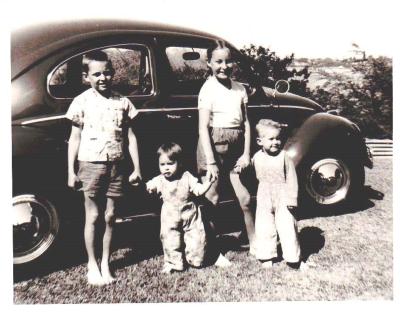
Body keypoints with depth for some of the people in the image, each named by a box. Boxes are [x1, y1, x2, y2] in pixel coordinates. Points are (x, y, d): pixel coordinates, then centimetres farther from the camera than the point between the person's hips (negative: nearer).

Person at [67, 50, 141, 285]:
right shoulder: (82, 101, 0)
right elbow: (75, 137, 2)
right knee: (93, 216, 5)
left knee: (110, 216, 8)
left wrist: (137, 168, 4)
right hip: (91, 165, -2)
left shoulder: (122, 102, 6)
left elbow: (130, 136, 8)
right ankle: (92, 264, 19)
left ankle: (105, 263, 22)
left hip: (116, 165, 2)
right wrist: (71, 171, -2)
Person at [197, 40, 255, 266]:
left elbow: (246, 123, 10)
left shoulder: (239, 88, 9)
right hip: (214, 145, -4)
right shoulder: (208, 89, -6)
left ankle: (255, 245, 21)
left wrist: (246, 153, 2)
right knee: (212, 199, 3)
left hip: (237, 146, 5)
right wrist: (210, 162, -16)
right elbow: (203, 128, -11)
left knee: (246, 199, 5)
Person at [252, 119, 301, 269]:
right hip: (264, 199, 3)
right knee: (264, 228, 6)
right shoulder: (256, 157, -1)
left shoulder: (283, 156, -11)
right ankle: (266, 256, 20)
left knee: (287, 227, 0)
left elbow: (291, 178, -8)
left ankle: (292, 257, 13)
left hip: (282, 199, -3)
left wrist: (292, 199, -9)